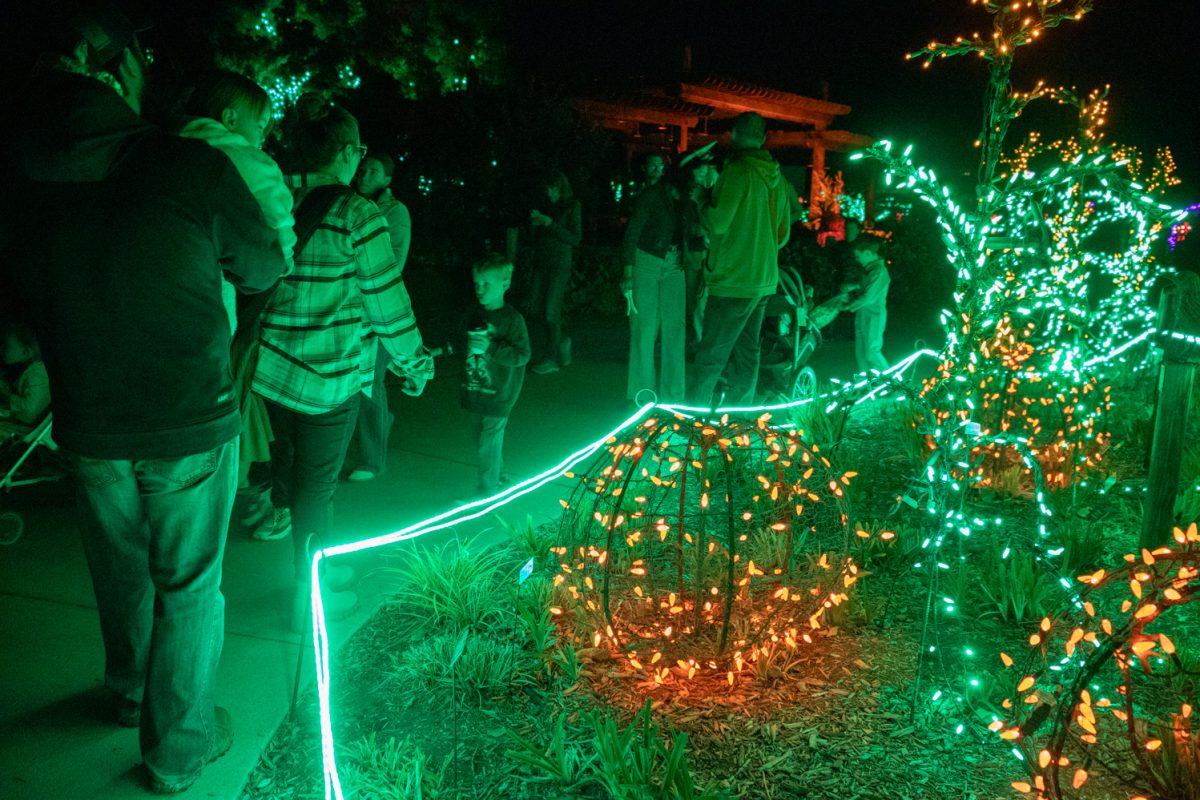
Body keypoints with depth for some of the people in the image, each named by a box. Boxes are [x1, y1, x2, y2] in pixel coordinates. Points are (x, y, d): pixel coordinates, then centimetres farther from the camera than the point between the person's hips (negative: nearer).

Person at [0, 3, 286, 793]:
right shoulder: (191, 167, -20)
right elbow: (265, 267, -5)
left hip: (88, 428, 4)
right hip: (189, 425, -4)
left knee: (123, 572, 25)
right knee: (189, 586, 13)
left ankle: (132, 695, 49)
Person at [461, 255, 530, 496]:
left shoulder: (512, 319, -15)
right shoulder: (476, 315, 7)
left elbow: (522, 355, -21)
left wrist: (490, 347, -26)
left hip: (498, 394, -7)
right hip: (476, 391, 7)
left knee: (489, 442, -5)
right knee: (481, 440, 18)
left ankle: (486, 489, 5)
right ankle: (499, 475, 38)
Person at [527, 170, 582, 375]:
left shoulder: (572, 207, -4)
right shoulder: (548, 207, 11)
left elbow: (575, 239, -11)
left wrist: (550, 224, -16)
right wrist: (534, 222, -2)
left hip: (560, 265, -6)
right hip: (541, 263, 6)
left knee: (551, 312, -7)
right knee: (538, 310, 6)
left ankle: (551, 359, 3)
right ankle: (561, 342, 28)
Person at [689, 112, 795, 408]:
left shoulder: (738, 170, -13)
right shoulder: (777, 177, 11)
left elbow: (718, 222, -15)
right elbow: (783, 233, 16)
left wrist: (703, 202, 3)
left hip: (733, 281, -8)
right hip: (764, 280, 8)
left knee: (711, 355, -5)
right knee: (746, 353, 12)